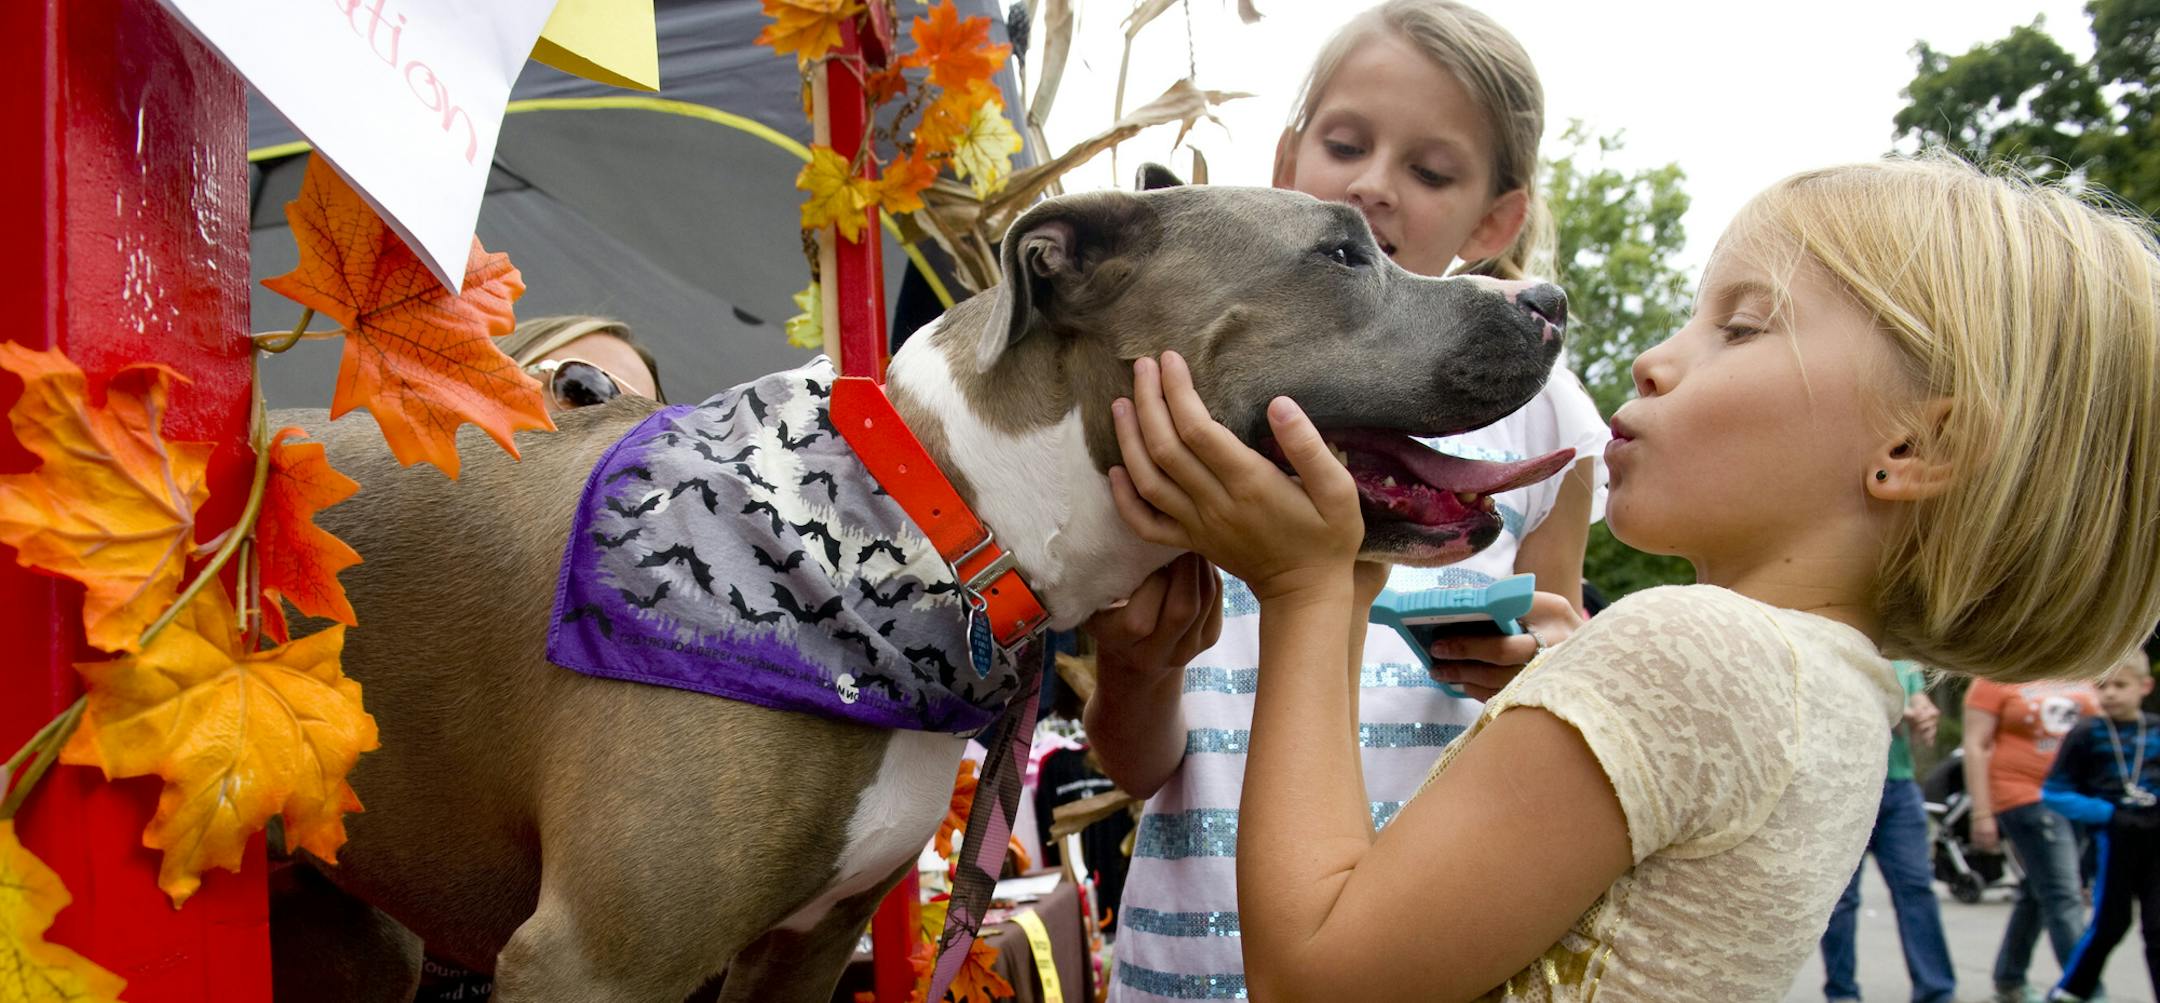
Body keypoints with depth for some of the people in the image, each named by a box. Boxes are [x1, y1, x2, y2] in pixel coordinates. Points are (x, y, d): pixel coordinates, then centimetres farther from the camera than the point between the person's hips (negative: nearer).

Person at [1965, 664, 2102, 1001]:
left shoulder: (2082, 676, 10)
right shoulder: (1995, 680, -6)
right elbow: (1975, 746, -9)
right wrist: (1982, 813, -15)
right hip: (2023, 796, -6)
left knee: (2037, 894, 14)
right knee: (2064, 898, -12)